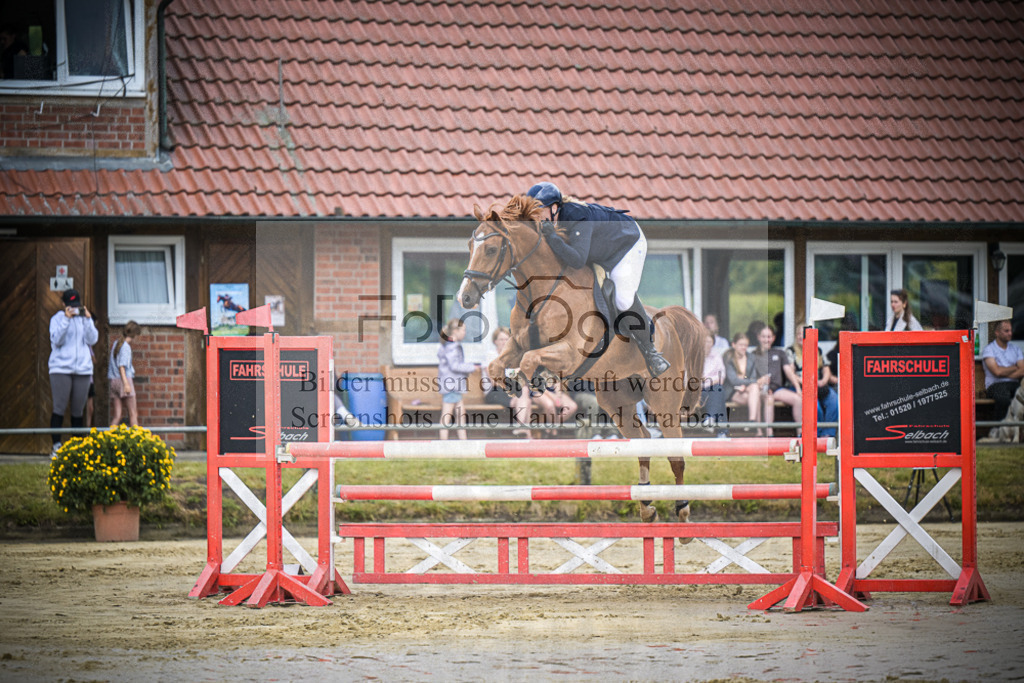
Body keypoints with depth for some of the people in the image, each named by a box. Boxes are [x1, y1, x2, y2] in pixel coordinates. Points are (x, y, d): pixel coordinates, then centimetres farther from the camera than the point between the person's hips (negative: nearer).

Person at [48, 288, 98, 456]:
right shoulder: (58, 319, 3)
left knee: (78, 410, 3)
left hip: (83, 368, 3)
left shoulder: (85, 319, 12)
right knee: (59, 408, -8)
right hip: (61, 368, -3)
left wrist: (87, 320, -10)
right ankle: (56, 445, -7)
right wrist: (66, 319, -17)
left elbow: (93, 339, 0)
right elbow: (56, 340, -11)